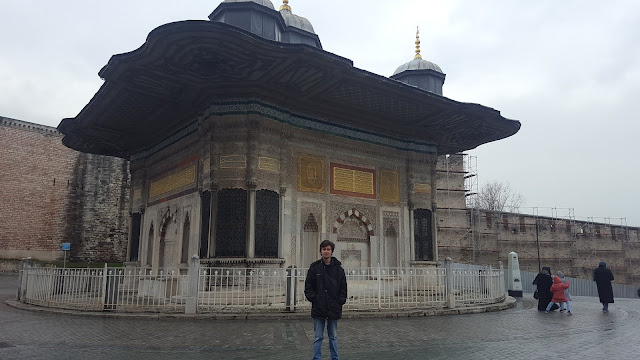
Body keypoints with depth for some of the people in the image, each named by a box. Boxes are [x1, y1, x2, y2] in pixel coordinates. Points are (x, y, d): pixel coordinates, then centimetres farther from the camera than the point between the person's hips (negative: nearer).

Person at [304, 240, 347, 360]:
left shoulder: (338, 268, 3)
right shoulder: (314, 268, -1)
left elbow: (343, 287, 6)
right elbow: (308, 287, 0)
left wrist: (341, 300, -4)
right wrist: (313, 298, -10)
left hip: (334, 309, 1)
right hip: (318, 309, -1)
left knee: (333, 337, 14)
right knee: (318, 337, 6)